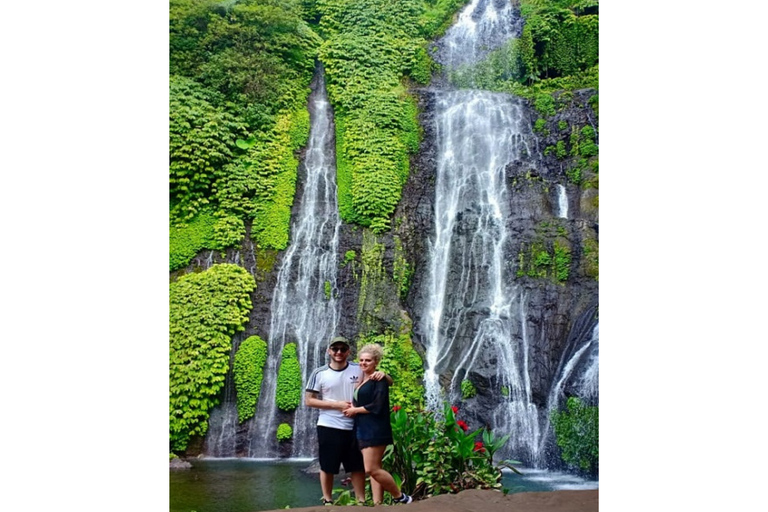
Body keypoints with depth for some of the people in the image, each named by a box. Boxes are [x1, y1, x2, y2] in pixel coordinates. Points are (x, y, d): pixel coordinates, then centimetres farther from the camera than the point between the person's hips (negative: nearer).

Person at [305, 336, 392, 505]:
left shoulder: (359, 369, -1)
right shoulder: (319, 374, -5)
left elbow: (390, 382, 4)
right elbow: (308, 401, -6)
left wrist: (383, 374, -22)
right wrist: (337, 404, -14)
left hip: (354, 427, 2)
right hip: (329, 427, -2)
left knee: (358, 466, 11)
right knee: (327, 467, 10)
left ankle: (361, 501, 24)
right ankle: (328, 501, 26)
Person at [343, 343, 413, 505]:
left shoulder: (379, 380, -10)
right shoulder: (361, 381, 15)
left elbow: (377, 406, -19)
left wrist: (355, 410, -8)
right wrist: (352, 408, 2)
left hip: (375, 430, -9)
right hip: (363, 430, 9)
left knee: (372, 469, -10)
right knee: (374, 469, 8)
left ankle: (401, 497, 4)